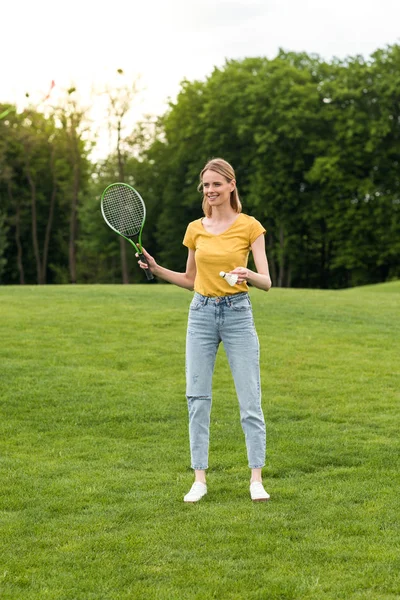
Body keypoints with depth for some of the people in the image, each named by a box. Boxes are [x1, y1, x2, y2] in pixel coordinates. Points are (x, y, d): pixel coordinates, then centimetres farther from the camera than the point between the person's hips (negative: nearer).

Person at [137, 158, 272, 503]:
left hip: (238, 313, -3)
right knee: (197, 398, 2)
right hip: (202, 312, 4)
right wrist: (156, 269, 5)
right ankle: (199, 478, 9)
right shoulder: (196, 229, 8)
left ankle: (256, 478, 4)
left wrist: (249, 275, -29)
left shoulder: (250, 226, -3)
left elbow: (266, 282, -8)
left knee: (250, 400, -4)